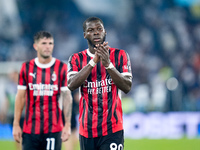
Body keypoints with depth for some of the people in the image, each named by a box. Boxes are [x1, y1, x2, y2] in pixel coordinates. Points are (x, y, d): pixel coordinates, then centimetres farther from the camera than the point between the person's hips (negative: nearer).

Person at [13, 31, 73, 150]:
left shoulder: (61, 68, 1)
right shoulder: (27, 68, 6)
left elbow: (67, 97, 1)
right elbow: (20, 97, 9)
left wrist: (67, 125, -5)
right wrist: (16, 124, 5)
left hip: (53, 129, -2)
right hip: (30, 129, 2)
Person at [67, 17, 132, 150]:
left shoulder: (120, 55, 4)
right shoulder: (77, 59, 7)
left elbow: (127, 87, -8)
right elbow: (71, 85, -11)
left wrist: (108, 64, -20)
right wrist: (94, 61, -19)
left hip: (112, 130, -2)